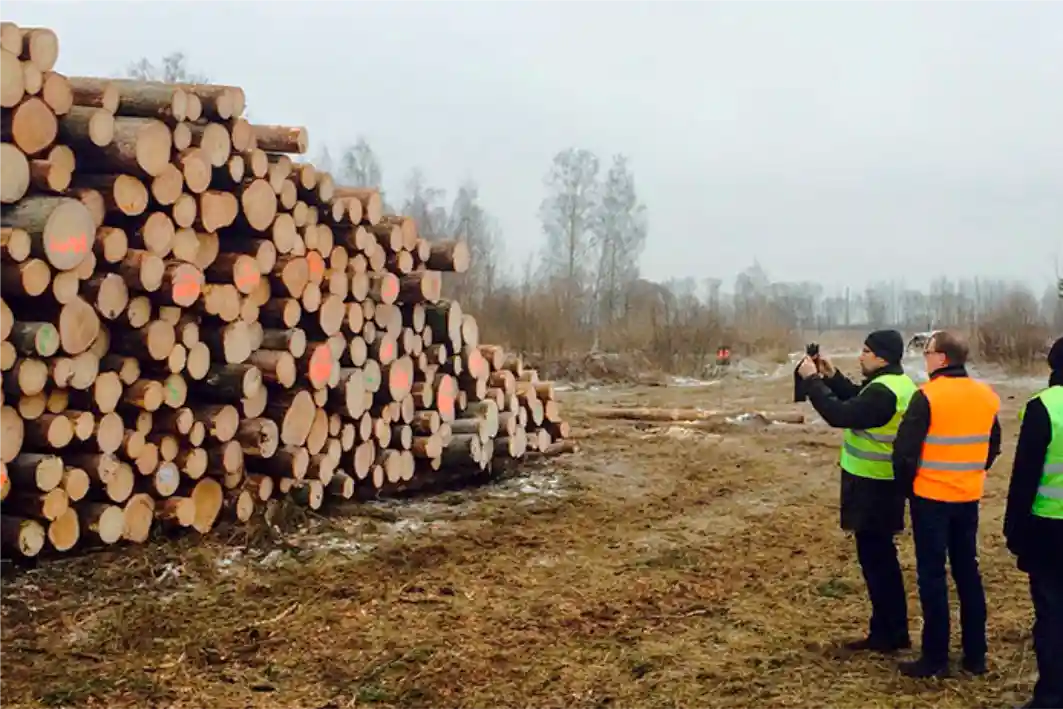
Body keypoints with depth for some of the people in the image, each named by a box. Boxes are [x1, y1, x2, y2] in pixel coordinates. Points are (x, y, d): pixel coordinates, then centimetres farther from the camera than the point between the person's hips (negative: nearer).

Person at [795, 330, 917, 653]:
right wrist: (831, 375, 7)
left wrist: (812, 380, -20)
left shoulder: (883, 391, -23)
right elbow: (856, 401, 20)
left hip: (873, 488, -10)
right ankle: (894, 632, 24)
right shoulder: (897, 383, 10)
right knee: (882, 557, 16)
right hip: (882, 485, 10)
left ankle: (885, 635, 6)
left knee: (874, 558, -2)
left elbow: (840, 414, -27)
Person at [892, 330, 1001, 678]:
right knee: (968, 571, 14)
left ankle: (935, 659, 5)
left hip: (931, 497, -6)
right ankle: (975, 655, 19)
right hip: (969, 498, 6)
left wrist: (907, 485, 0)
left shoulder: (928, 396, -16)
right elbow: (993, 447, 15)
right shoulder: (986, 396, 4)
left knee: (932, 575, 1)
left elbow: (905, 450, -16)